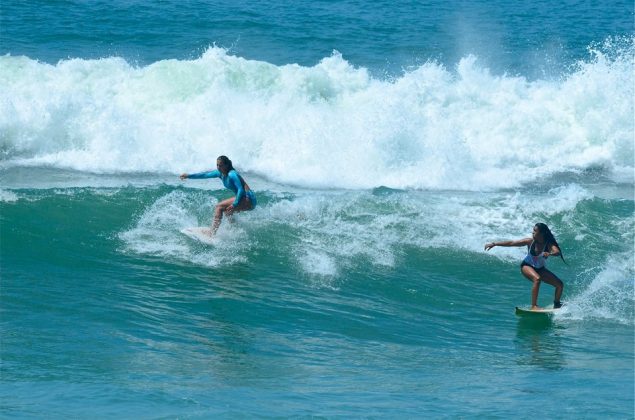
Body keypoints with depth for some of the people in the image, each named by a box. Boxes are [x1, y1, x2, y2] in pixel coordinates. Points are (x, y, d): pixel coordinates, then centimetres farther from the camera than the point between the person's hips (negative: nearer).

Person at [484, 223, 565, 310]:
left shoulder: (549, 244, -23)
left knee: (560, 284, -3)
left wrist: (549, 254, -65)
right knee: (537, 279, -35)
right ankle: (534, 306, -35)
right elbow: (511, 243, -16)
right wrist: (494, 244, -15)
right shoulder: (530, 241, -20)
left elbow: (558, 252, -43)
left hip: (540, 269, 3)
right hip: (527, 266, -3)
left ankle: (556, 305, 20)